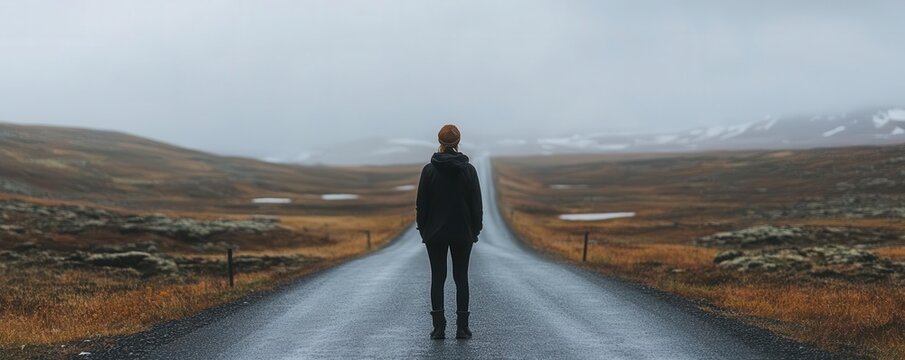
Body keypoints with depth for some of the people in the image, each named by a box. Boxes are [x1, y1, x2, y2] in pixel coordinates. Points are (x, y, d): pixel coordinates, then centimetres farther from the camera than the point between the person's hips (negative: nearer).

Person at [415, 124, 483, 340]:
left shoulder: (429, 170, -6)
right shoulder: (468, 169, -5)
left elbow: (422, 203, -3)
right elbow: (476, 203, -2)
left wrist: (422, 229, 8)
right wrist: (475, 230, 7)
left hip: (435, 233, 0)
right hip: (462, 233, 0)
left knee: (437, 278, 4)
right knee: (461, 278, 6)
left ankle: (439, 328, 3)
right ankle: (462, 328, 5)